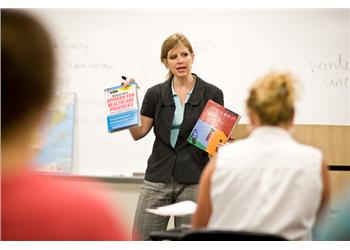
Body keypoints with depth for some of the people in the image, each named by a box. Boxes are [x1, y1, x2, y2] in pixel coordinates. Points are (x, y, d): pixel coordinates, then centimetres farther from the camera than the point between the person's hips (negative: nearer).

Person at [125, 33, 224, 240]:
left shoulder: (212, 94, -1)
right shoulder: (155, 94, 6)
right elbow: (138, 133, 7)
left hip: (194, 181, -2)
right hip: (158, 178, 2)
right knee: (142, 241, 0)